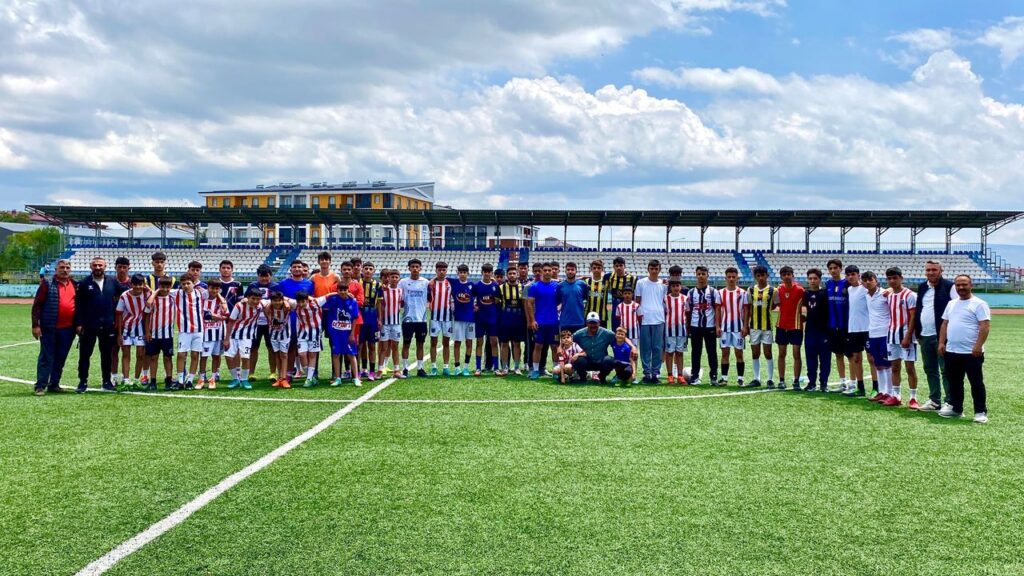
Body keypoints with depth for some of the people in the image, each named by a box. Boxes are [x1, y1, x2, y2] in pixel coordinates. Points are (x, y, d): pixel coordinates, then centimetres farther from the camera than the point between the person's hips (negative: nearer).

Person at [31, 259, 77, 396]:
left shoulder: (74, 285, 11)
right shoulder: (47, 284, -3)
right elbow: (37, 305, -5)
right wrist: (35, 325, -11)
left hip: (68, 329, 5)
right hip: (49, 328, -4)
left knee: (61, 358, 10)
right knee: (46, 358, -2)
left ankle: (54, 384, 19)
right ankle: (41, 386, 2)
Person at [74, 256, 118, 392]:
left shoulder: (112, 283, 6)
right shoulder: (84, 283, 0)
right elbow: (78, 305, -3)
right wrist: (78, 324, -8)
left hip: (108, 326, 2)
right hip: (88, 326, -2)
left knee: (107, 355, 9)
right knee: (85, 354, 3)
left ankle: (107, 381, 18)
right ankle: (83, 382, 11)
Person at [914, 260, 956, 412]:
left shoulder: (949, 287, -7)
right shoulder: (922, 287, 14)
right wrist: (917, 333, 13)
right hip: (924, 336, 7)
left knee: (945, 370, -3)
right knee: (930, 370, 13)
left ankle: (949, 402, 3)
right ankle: (934, 400, 22)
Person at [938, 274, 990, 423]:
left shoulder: (979, 304, -8)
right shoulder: (951, 304, 14)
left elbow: (985, 326, -15)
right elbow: (945, 324, 18)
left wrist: (978, 346, -22)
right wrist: (941, 343, 9)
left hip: (971, 352, -7)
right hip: (952, 351, 7)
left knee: (976, 383, -1)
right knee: (954, 382, 14)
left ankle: (980, 412, 5)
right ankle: (955, 408, 25)